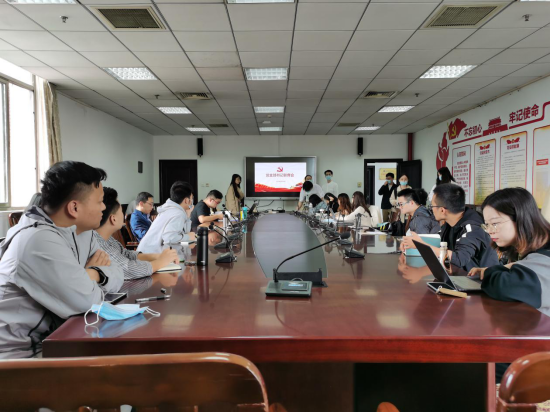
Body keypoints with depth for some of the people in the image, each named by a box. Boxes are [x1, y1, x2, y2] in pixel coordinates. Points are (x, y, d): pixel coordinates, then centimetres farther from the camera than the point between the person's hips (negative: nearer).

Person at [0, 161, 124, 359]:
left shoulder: (81, 231, 2)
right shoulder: (39, 240, -26)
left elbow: (117, 275, 2)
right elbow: (86, 301, -29)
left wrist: (96, 274, -18)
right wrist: (93, 275, -9)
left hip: (49, 338, 8)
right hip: (19, 353, -7)